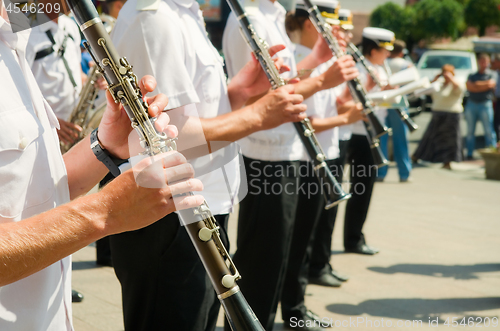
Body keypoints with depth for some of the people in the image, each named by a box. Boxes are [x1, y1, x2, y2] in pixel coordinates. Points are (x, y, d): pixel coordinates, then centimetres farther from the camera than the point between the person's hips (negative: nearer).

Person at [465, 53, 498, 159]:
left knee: (489, 131, -6)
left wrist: (477, 84, 1)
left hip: (485, 104, -3)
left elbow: (491, 84, -9)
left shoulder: (492, 74, 10)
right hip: (471, 104, 3)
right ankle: (469, 154, 7)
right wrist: (484, 85, -7)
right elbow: (469, 86, -1)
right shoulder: (472, 75, 17)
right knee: (470, 131, 3)